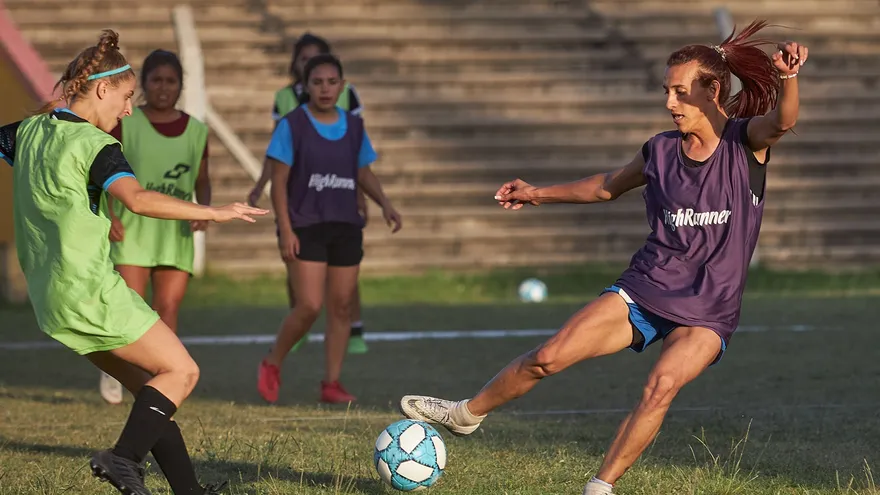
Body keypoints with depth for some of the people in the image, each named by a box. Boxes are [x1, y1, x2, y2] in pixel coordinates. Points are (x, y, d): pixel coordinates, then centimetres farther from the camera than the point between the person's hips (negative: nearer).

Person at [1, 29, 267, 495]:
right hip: (90, 291, -9)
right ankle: (124, 456, -18)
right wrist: (213, 213, -29)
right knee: (181, 371, -3)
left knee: (150, 385, 14)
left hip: (50, 295, 9)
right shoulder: (95, 145, -14)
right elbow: (137, 198, -31)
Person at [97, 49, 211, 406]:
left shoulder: (196, 132, 7)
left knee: (168, 311, -3)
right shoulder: (123, 125, -2)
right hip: (132, 229, -3)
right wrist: (107, 213, -15)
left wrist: (204, 207, -5)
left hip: (177, 232, 3)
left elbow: (202, 180, 16)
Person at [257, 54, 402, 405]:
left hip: (346, 227, 5)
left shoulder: (353, 127, 9)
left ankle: (331, 383, 11)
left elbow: (363, 173, 19)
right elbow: (279, 181, -6)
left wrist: (384, 204, 1)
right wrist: (285, 229, -13)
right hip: (305, 227, -5)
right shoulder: (292, 125, -5)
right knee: (309, 306, -13)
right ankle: (272, 364, 9)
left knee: (341, 307, 3)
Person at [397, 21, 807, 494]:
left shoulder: (746, 142, -9)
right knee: (548, 356, -5)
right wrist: (539, 194, 26)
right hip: (644, 289, 4)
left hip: (707, 314, -4)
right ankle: (467, 414, 19)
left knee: (662, 385, -30)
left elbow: (781, 120, -32)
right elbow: (608, 186, 23)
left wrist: (787, 77, -53)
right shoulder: (660, 152, 3)